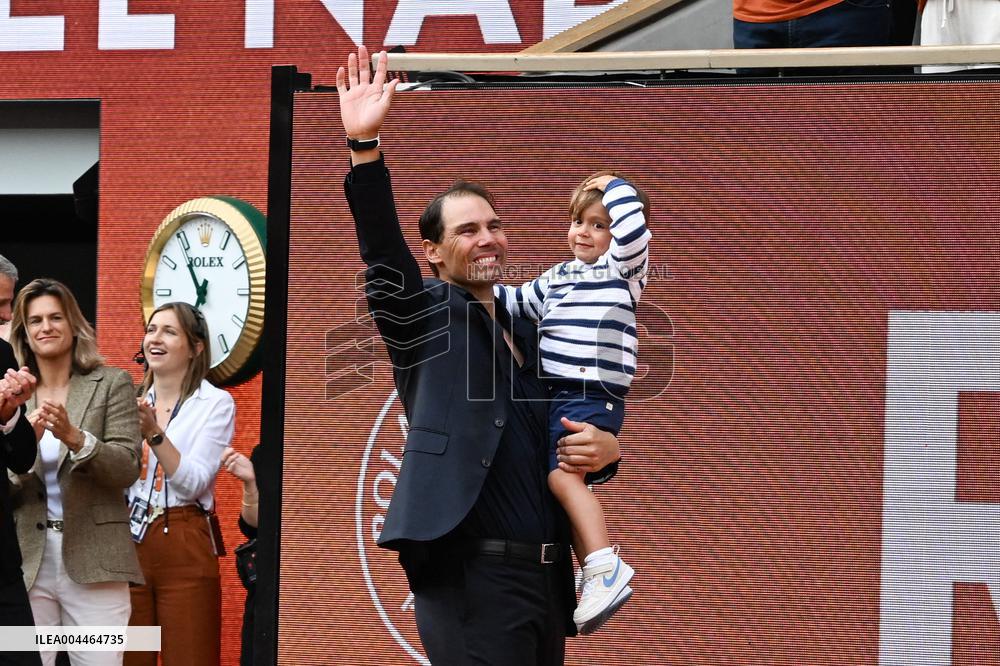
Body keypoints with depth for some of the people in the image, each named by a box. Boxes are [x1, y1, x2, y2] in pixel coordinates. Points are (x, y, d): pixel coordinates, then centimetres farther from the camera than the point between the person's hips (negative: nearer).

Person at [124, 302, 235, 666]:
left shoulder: (215, 403, -3)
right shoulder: (130, 401, 11)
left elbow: (194, 483, -13)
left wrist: (154, 434, -22)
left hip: (184, 549, -4)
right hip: (129, 542, 4)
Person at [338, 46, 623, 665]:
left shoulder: (529, 336, 19)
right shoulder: (427, 317, 2)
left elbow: (570, 446, 27)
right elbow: (383, 254, -16)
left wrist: (605, 450, 2)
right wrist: (366, 145, -29)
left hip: (548, 578, 7)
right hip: (472, 577, -7)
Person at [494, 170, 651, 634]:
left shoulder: (622, 269, -2)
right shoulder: (557, 277, 20)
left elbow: (633, 233, -22)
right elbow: (520, 303, 32)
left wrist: (615, 187, -10)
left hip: (593, 398, -9)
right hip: (560, 395, 9)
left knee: (563, 475, -23)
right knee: (568, 481, 9)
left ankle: (605, 570, -25)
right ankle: (596, 578, 14)